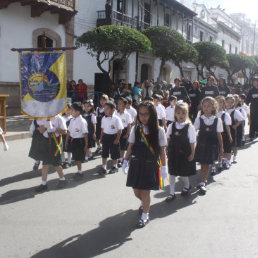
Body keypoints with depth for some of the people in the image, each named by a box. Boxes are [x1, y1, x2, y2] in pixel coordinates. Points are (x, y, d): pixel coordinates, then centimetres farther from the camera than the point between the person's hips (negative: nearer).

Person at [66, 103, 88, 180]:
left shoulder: (82, 121, -16)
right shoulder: (72, 120, 5)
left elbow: (85, 134, -14)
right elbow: (69, 131, 13)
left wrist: (86, 145, -13)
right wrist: (66, 141, 15)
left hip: (80, 141, -7)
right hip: (73, 140, 7)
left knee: (79, 158, 2)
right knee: (76, 157, 14)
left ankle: (80, 172, 16)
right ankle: (79, 172, 27)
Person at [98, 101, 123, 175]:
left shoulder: (116, 119, -14)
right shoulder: (104, 118, 2)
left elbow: (120, 130, -11)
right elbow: (102, 129, 10)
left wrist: (117, 139, -14)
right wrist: (101, 138, 8)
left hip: (113, 137, -5)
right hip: (105, 137, 5)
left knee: (114, 153, 8)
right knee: (104, 153, 8)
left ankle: (115, 166, 26)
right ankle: (104, 167, 17)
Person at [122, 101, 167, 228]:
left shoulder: (159, 131, -8)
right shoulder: (135, 129, -1)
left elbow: (162, 150, -5)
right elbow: (130, 147, 5)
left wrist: (164, 167, -6)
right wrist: (125, 161, 5)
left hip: (150, 165, -3)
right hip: (136, 164, 3)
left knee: (145, 192, 2)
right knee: (136, 191, 12)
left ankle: (145, 216, 23)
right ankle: (144, 202, 46)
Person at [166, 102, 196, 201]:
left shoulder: (190, 127, -9)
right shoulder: (171, 126, 0)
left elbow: (192, 142, -6)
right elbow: (168, 139, 8)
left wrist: (192, 154, -6)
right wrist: (167, 151, 5)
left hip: (185, 154, -3)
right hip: (173, 153, 3)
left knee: (183, 173, 10)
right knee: (172, 172, 8)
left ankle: (187, 186, 41)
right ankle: (172, 193, 19)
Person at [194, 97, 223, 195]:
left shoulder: (217, 120, -3)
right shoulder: (199, 119, -3)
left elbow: (219, 135, 3)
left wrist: (221, 147, 7)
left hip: (212, 145, 0)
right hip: (201, 145, 1)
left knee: (207, 164, 0)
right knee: (202, 164, 8)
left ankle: (202, 183, 5)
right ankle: (204, 179, 27)